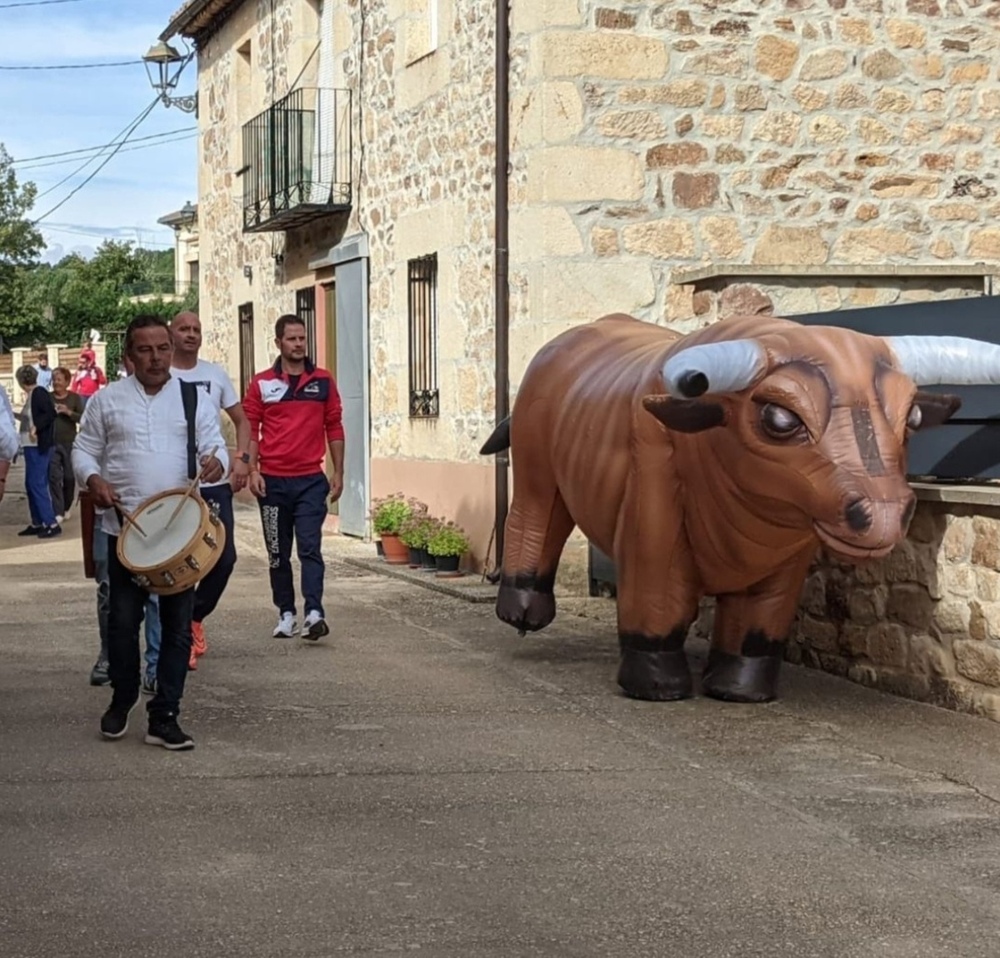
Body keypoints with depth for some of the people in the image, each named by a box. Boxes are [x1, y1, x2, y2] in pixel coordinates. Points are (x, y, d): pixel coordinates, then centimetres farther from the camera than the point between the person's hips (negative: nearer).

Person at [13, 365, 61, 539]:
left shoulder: (39, 393, -14)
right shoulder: (32, 395, 13)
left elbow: (51, 414, -24)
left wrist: (36, 427, -30)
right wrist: (17, 416, 33)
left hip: (38, 446, -10)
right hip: (32, 446, 10)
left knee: (37, 484, -10)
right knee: (31, 484, 13)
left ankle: (51, 524, -10)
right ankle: (37, 523, 18)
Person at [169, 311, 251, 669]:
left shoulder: (216, 374, 9)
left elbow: (241, 419, 16)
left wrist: (242, 458, 1)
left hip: (215, 482, 4)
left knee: (224, 557, 3)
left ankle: (194, 617, 26)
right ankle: (183, 637, 11)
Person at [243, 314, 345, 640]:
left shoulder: (323, 381, 5)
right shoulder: (261, 384, 3)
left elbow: (334, 427, 8)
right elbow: (250, 429, 4)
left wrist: (339, 472, 5)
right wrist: (252, 470, -6)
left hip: (311, 480, -1)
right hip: (273, 481, 1)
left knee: (310, 547, -11)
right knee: (278, 553, 8)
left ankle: (314, 613, -17)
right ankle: (286, 615, 17)